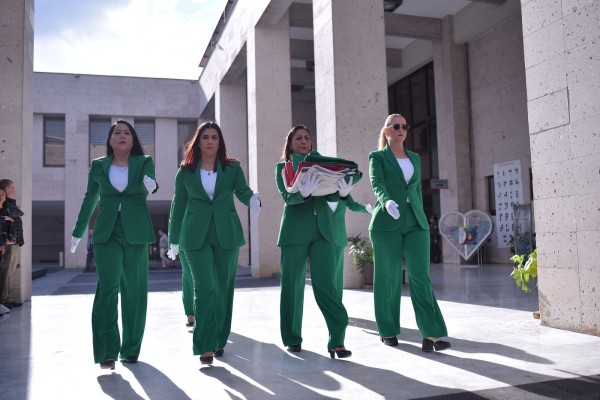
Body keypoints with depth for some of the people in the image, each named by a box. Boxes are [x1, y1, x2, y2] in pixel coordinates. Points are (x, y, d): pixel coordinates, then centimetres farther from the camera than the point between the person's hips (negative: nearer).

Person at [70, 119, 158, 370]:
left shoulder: (144, 162, 5)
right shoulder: (98, 166, 8)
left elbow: (149, 182, -15)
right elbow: (89, 200, 16)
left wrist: (151, 185, -40)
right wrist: (78, 232, 20)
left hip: (136, 234, 0)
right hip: (106, 234, 0)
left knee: (134, 291, 4)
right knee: (107, 287, -12)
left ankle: (131, 349, 16)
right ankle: (106, 352, -7)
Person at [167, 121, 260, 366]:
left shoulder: (232, 168, 6)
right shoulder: (185, 171, 6)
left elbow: (243, 191, -8)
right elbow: (178, 206, 9)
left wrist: (253, 200, -32)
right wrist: (173, 240, 9)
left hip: (226, 235, 1)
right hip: (196, 236, -1)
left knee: (223, 288, 8)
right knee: (204, 287, -11)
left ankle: (219, 341, 23)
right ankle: (205, 346, -7)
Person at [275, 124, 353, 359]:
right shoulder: (282, 167, 6)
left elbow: (329, 194, 2)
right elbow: (287, 197, -9)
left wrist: (343, 193, -21)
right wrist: (304, 192, -31)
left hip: (322, 230, 2)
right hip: (295, 231, -1)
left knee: (326, 284, -7)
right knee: (293, 286, 4)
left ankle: (337, 339, -7)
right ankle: (292, 338, 18)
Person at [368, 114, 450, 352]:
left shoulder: (415, 158, 19)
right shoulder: (377, 157, 3)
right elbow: (377, 183, -15)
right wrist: (387, 201, -35)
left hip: (415, 223, 4)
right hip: (387, 224, -3)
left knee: (420, 276, -6)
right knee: (388, 278, 3)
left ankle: (431, 334, -9)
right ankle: (388, 331, 16)